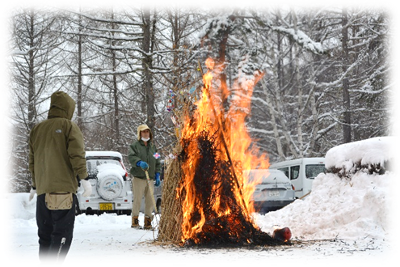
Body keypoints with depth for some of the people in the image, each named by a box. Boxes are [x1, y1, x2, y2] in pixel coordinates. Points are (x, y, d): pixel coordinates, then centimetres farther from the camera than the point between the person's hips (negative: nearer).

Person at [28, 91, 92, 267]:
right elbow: (77, 155, -11)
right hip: (63, 187, -6)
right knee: (62, 232, -7)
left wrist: (34, 186, 26)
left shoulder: (37, 129, 17)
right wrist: (84, 179, -9)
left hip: (42, 190, 6)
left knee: (45, 232, 13)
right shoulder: (68, 126, 0)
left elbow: (32, 161, 19)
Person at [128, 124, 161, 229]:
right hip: (138, 177, -4)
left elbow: (157, 162, 20)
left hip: (150, 178, 5)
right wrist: (140, 163, -29)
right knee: (137, 200, -3)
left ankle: (148, 221, 10)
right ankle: (135, 220, 5)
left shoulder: (152, 146, 17)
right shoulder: (135, 145, 2)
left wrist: (157, 175, 12)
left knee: (150, 201, 3)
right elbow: (131, 157, -12)